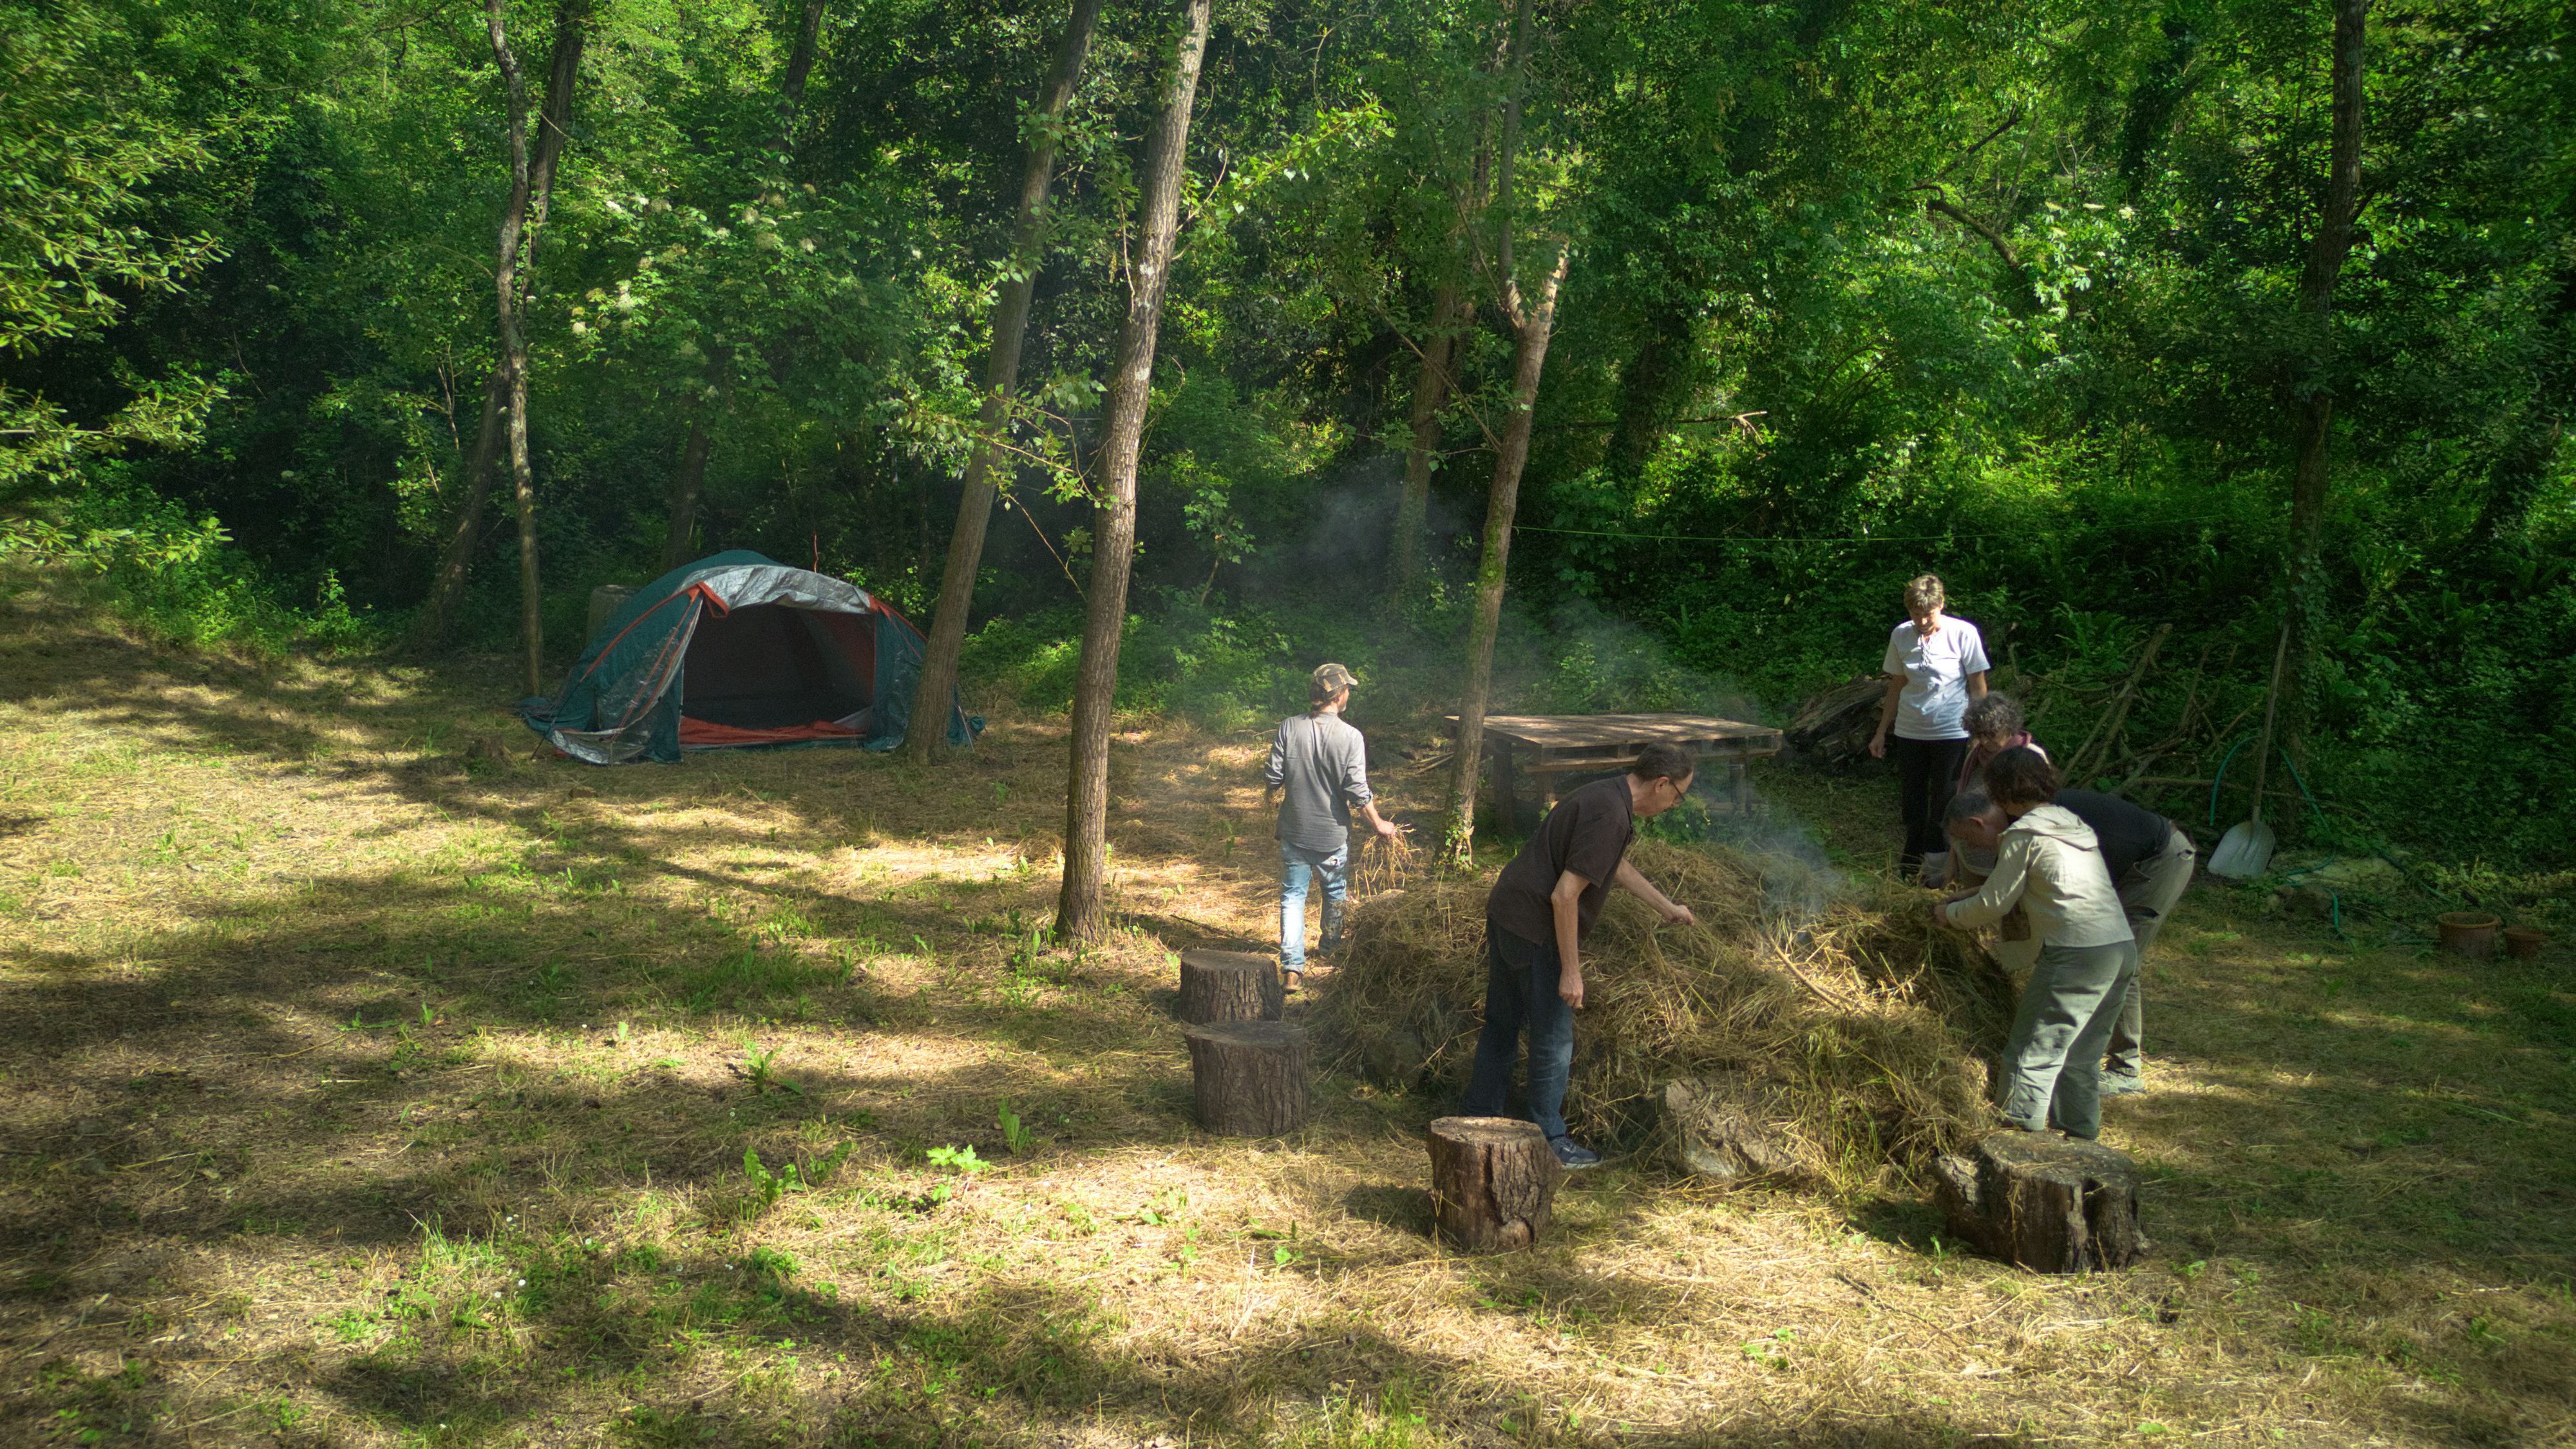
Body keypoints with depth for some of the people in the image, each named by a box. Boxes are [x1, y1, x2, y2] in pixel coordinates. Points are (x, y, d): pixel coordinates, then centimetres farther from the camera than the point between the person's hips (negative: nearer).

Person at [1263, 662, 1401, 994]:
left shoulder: (1289, 727, -10)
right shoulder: (1350, 737, -17)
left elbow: (1273, 777, -6)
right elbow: (1358, 792, -15)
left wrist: (1269, 792, 18)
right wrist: (1379, 824, -1)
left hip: (1294, 830, 1)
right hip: (1332, 833, -1)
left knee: (1293, 895, 8)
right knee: (1336, 891, 23)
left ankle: (1292, 966, 0)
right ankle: (1330, 947, 44)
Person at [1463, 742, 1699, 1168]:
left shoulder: (1608, 797, 10)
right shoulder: (1610, 817, -22)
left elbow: (1617, 866, 30)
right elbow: (1564, 896, -25)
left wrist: (1668, 908, 36)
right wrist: (1571, 971, -20)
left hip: (1505, 913, 10)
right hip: (1537, 930, -10)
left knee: (1501, 1025, 19)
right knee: (1553, 1039, 4)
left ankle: (1480, 1118, 30)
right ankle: (1549, 1139, 15)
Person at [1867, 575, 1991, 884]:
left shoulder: (1963, 634, -10)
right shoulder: (1901, 635, 0)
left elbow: (1978, 686, -5)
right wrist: (1882, 732, 11)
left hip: (1951, 731, -3)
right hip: (1910, 730, 4)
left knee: (1943, 801, 4)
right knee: (1910, 800, 10)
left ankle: (1935, 862, 17)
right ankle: (1913, 856, 26)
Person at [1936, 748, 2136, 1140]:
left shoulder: (2024, 834, -4)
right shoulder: (2076, 825, 20)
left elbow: (1994, 905, 1)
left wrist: (1949, 913, 18)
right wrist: (1965, 898, 35)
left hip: (2076, 954, -8)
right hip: (2123, 948, 8)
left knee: (2033, 1052, 0)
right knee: (2081, 1053, 18)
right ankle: (2082, 1134, 23)